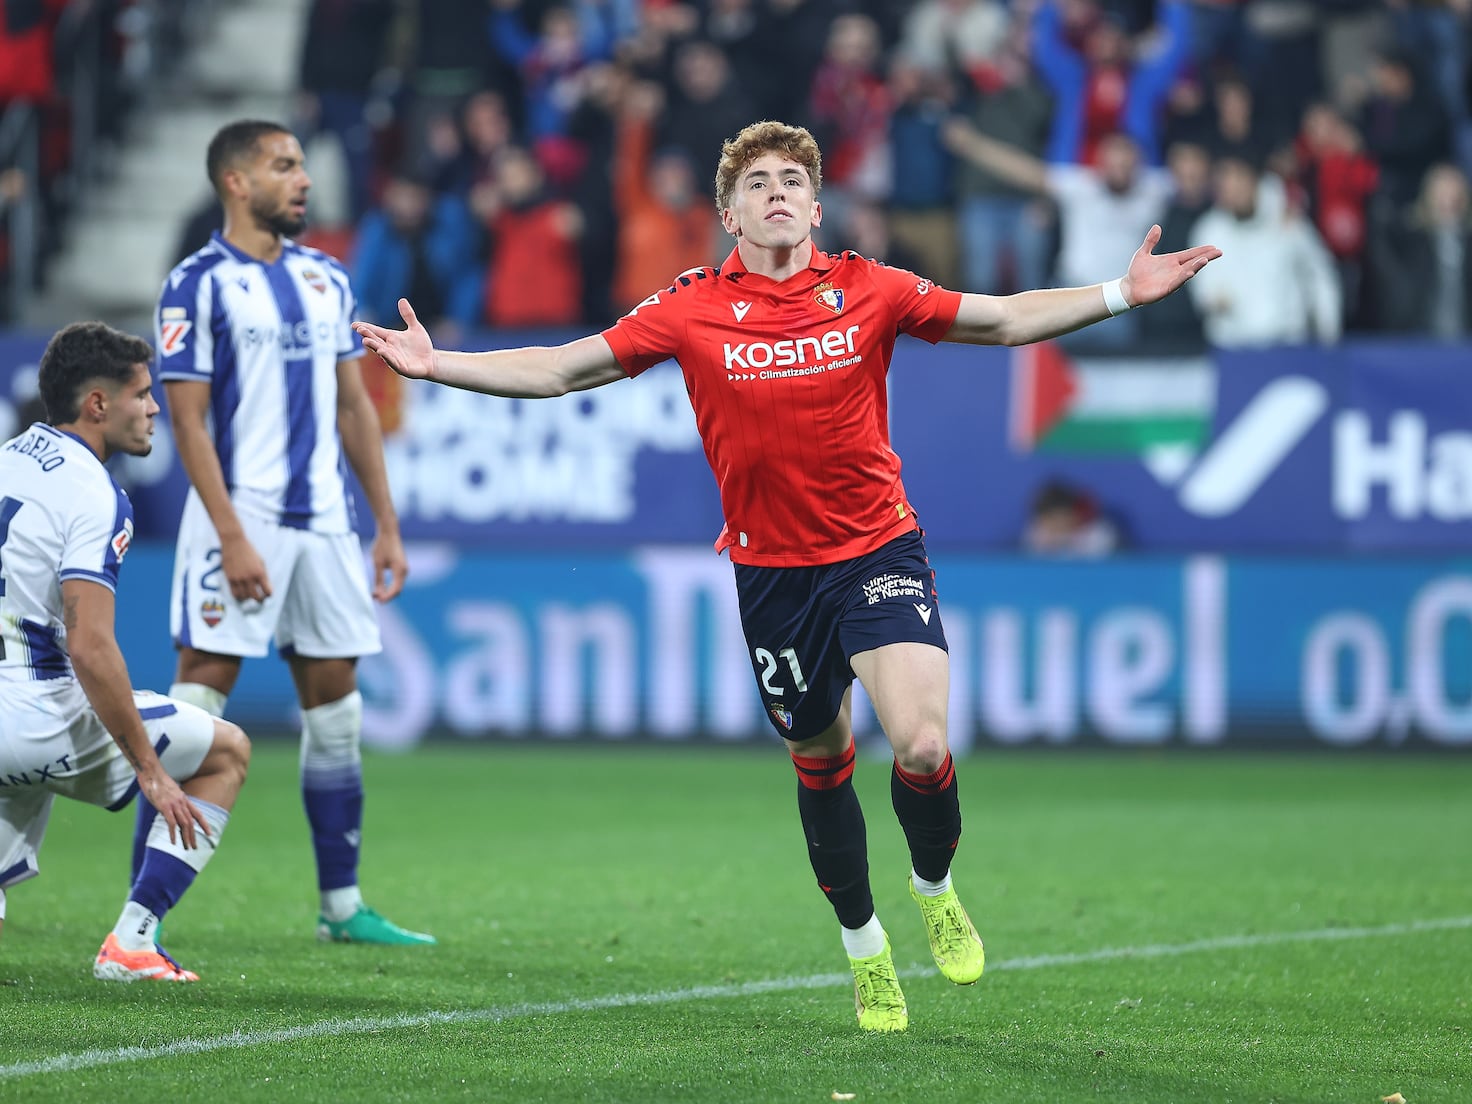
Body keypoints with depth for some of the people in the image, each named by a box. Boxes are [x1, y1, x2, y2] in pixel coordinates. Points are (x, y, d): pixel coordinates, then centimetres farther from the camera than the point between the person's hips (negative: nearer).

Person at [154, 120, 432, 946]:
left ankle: (343, 906, 15)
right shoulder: (200, 285, -6)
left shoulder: (327, 279, 14)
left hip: (325, 521, 6)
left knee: (336, 707, 8)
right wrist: (232, 536, -17)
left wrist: (388, 525, 13)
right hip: (241, 515, -6)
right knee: (199, 700, -8)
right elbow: (187, 418, -10)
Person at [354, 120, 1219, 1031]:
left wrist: (1121, 294, -4)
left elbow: (1005, 320, 5)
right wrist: (438, 365, -6)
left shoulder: (867, 291, -3)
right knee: (820, 762, 12)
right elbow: (561, 371, 1)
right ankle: (865, 948, 33)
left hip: (878, 551, -1)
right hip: (772, 569, 1)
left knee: (922, 745, -19)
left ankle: (935, 887, 12)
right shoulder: (693, 308, -4)